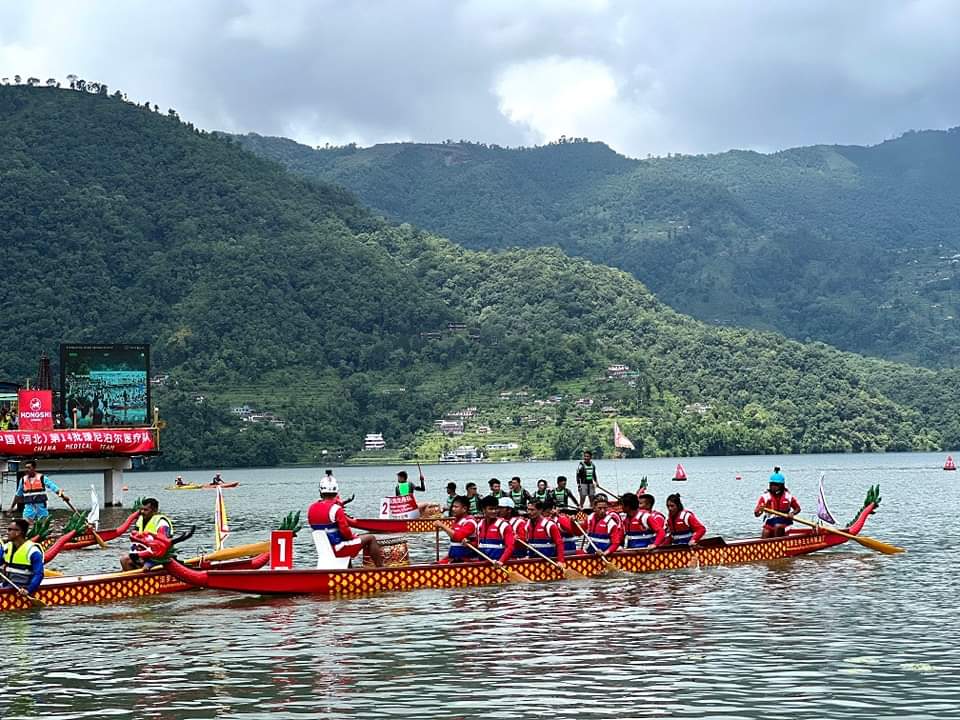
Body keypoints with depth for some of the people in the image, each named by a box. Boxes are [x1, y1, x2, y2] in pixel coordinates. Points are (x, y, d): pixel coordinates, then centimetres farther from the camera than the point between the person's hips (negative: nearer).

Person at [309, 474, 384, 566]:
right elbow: (345, 532, -22)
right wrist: (352, 536, 0)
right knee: (370, 539, 3)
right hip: (338, 548, -8)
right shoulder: (336, 509, -21)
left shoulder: (311, 509, 1)